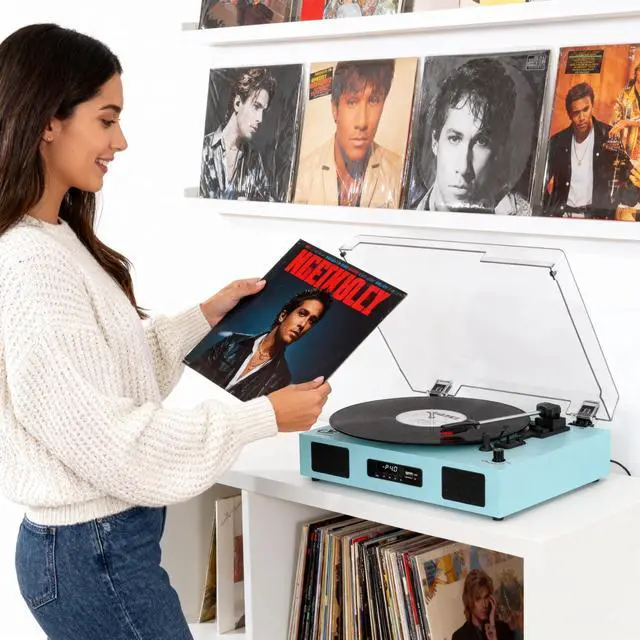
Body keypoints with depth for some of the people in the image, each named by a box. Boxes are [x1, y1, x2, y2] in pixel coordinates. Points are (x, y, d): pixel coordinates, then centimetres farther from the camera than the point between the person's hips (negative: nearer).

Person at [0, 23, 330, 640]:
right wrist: (265, 417, -16)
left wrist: (204, 316, 13)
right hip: (97, 556, -9)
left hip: (85, 542, 9)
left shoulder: (53, 240, 6)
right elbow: (112, 441, -23)